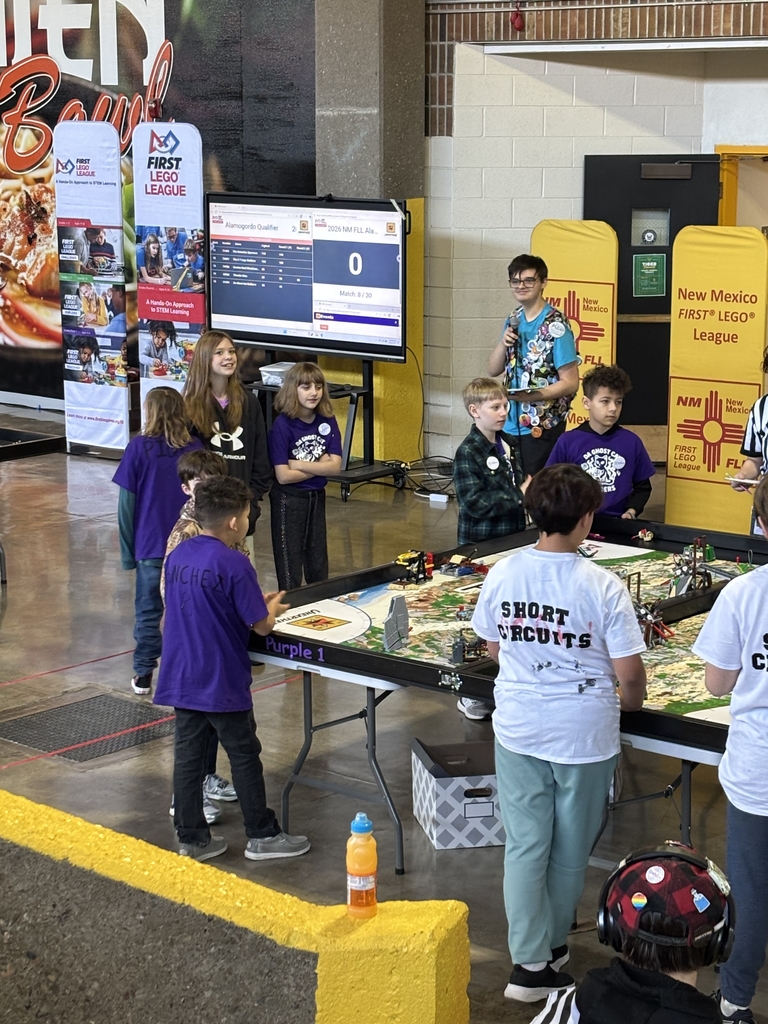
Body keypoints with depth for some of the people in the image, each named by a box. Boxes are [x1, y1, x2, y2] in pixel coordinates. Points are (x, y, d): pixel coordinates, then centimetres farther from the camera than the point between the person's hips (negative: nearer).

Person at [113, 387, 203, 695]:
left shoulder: (139, 448, -7)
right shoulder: (195, 448, 0)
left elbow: (127, 502, -6)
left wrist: (127, 550, 2)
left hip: (151, 545, -2)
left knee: (148, 611, 7)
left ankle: (144, 674, 10)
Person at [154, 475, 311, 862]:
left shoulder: (177, 555, 2)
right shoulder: (234, 564, -19)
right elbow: (262, 626, -15)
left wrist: (257, 604, 14)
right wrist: (272, 609, 8)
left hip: (181, 680, 6)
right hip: (222, 684, -6)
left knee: (188, 756, 12)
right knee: (245, 757, 7)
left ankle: (191, 837, 19)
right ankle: (262, 835, 18)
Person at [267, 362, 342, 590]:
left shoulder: (327, 421, -3)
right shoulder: (282, 425, -17)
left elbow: (335, 466, -10)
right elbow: (283, 476, -20)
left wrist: (298, 464, -18)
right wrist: (319, 465, -12)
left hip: (317, 496, 5)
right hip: (288, 500, -5)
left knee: (318, 563, 15)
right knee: (290, 565, 4)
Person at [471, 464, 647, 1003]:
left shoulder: (501, 574, -8)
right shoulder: (603, 587, -19)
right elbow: (630, 675, -15)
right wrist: (629, 702, 7)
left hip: (518, 730, 3)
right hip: (584, 735, -2)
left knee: (526, 844, 12)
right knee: (570, 851, 17)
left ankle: (531, 961, 14)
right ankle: (553, 945, 34)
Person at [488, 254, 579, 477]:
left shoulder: (555, 325, -12)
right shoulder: (514, 319, 10)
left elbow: (570, 383, -14)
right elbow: (493, 370, 13)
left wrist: (530, 396, -25)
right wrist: (503, 343, -5)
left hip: (541, 428, -6)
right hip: (509, 425, 7)